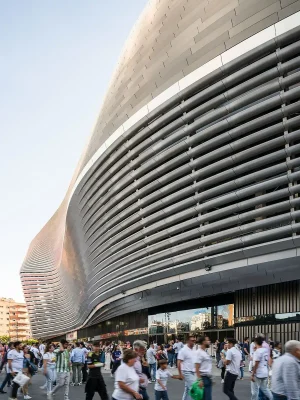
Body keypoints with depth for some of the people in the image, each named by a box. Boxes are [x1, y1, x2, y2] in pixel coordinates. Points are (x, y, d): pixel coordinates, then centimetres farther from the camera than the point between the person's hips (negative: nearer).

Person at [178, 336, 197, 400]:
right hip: (187, 372, -8)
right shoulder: (183, 350, -14)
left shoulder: (194, 350, 9)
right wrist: (180, 374, -17)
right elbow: (179, 363, -15)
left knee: (188, 388, 14)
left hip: (193, 372, 8)